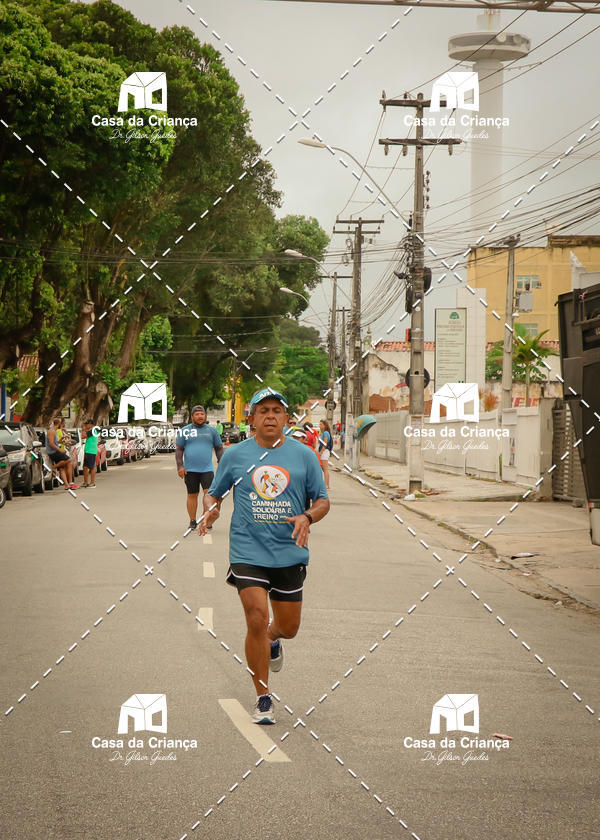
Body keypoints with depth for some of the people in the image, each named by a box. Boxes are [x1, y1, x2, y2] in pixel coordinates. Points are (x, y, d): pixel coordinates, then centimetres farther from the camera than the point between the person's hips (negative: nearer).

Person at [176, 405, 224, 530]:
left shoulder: (212, 431, 9)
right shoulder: (185, 431, 6)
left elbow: (219, 448, 13)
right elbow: (179, 449, 5)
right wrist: (180, 466, -4)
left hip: (207, 469, 0)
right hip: (190, 470, 0)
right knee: (192, 495, 5)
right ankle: (192, 521, 14)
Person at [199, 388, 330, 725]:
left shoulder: (304, 455, 3)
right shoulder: (235, 455, 3)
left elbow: (323, 500, 7)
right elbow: (214, 493, 13)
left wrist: (307, 517, -14)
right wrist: (211, 510, -10)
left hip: (290, 553, 2)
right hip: (248, 551, -2)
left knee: (289, 627, 9)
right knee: (256, 620, -14)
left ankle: (273, 639, 49)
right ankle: (263, 698, 0)